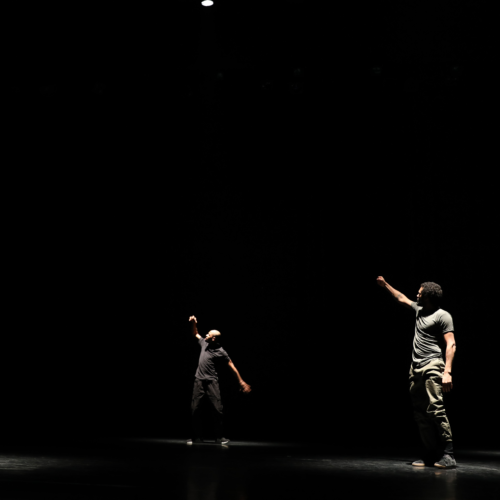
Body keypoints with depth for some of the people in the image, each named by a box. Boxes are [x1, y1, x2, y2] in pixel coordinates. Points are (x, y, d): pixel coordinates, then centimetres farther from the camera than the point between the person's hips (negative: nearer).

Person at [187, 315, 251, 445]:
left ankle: (219, 437, 0)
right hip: (199, 381, 5)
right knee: (194, 408, 1)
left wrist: (241, 381, -6)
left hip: (211, 381, -5)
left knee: (217, 409, -9)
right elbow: (195, 334, 25)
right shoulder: (204, 343, 7)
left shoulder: (220, 351, -8)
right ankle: (196, 437, 8)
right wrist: (193, 323, 7)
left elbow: (232, 366, -4)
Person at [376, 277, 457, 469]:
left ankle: (448, 454, -16)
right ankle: (430, 454, 6)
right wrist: (385, 285, 45)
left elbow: (451, 345, -10)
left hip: (432, 366, -8)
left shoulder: (443, 316, -3)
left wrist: (447, 372, -20)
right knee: (420, 413, 4)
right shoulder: (419, 310, 19)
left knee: (435, 408, -18)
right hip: (416, 368, 8)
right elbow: (402, 299, 39)